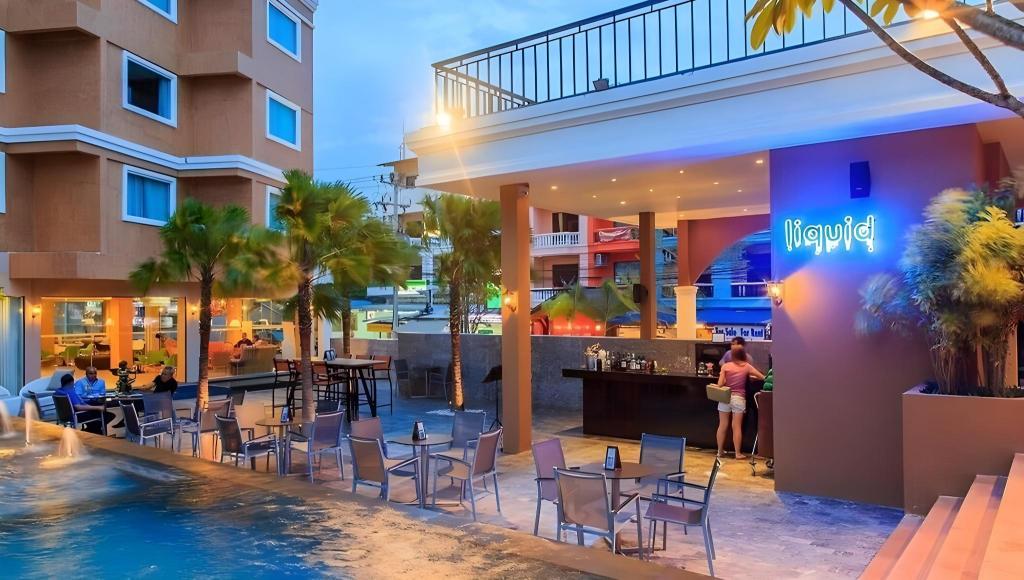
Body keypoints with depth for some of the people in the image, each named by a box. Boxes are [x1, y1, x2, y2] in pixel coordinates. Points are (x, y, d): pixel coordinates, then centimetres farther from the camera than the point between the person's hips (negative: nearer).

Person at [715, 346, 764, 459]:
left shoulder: (725, 366, -1)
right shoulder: (747, 366, 1)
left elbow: (720, 384, -6)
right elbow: (763, 377, 7)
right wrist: (750, 376, 23)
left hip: (725, 398, 1)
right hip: (738, 399, -1)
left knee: (722, 426, 9)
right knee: (737, 427, 2)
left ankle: (720, 451, 17)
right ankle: (738, 453, 5)